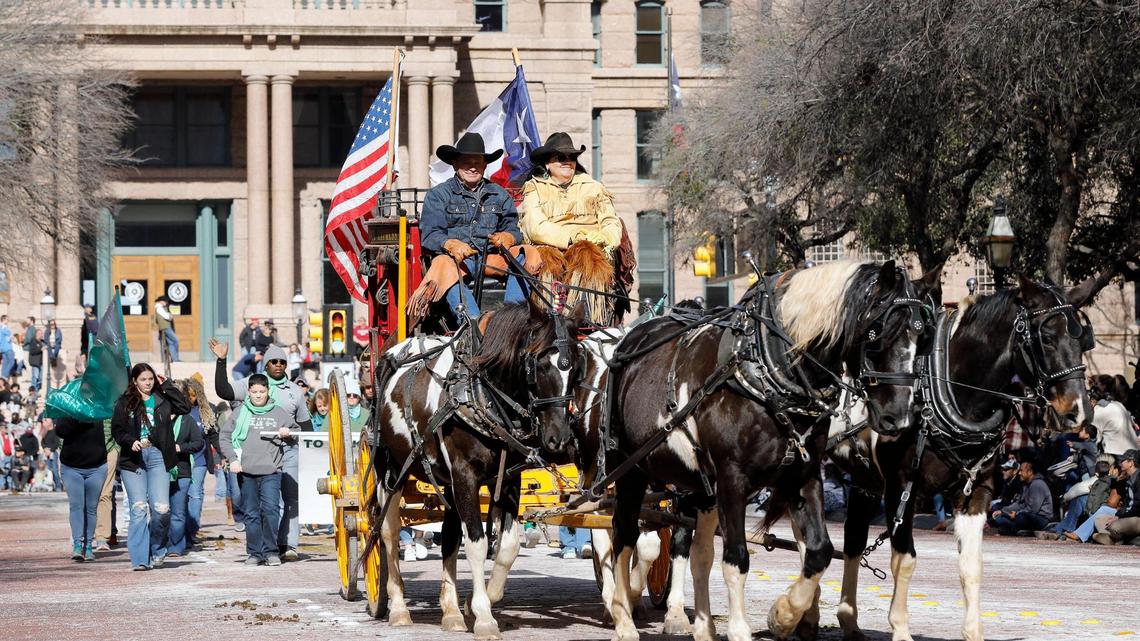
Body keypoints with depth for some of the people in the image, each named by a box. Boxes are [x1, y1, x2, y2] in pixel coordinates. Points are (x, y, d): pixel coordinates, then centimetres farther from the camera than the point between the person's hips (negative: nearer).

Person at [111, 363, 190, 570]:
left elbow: (185, 407, -3)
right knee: (139, 509, -5)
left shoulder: (162, 399, 10)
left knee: (162, 508, -9)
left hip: (157, 457, 1)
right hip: (132, 459, -1)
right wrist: (131, 442, -16)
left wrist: (166, 385, 0)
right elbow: (116, 429, 3)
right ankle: (140, 559, -2)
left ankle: (157, 549, 16)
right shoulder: (124, 403, 7)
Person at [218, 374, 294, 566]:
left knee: (271, 509, -14)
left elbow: (296, 431, 20)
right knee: (251, 514, 3)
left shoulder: (279, 412, 9)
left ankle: (270, 551, -7)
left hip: (271, 471, -1)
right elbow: (224, 437, 10)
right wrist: (232, 458, -2)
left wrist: (287, 433, -2)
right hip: (246, 472, 1)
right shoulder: (239, 412, 8)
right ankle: (254, 553, 10)